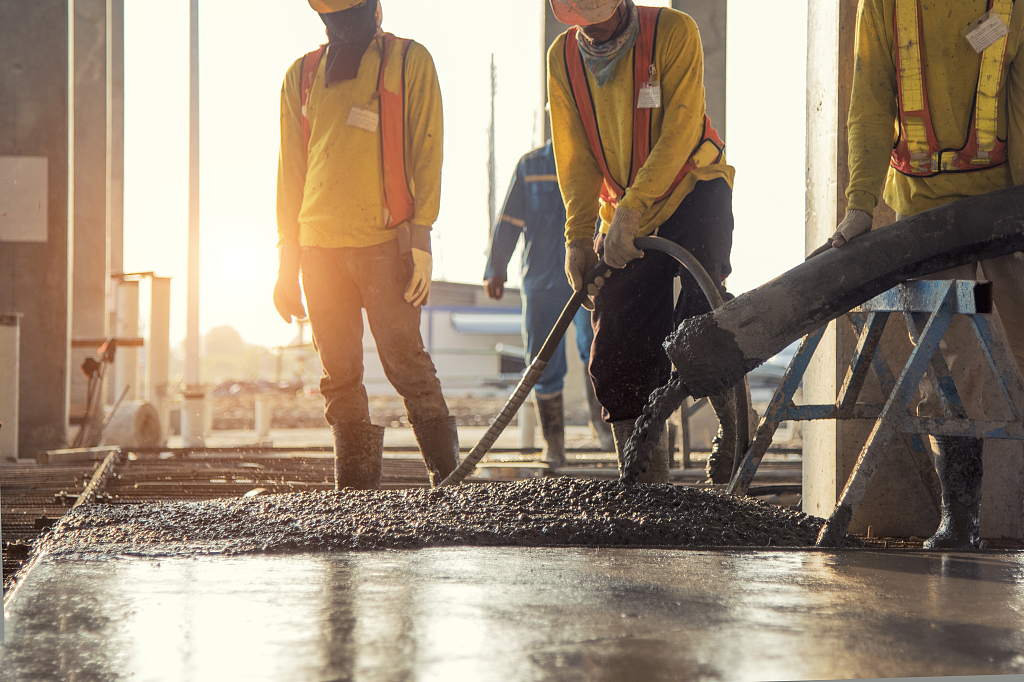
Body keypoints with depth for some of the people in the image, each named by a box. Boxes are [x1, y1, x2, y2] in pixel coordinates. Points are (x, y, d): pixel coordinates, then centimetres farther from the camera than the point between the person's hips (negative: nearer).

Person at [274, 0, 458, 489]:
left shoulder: (409, 62, 5)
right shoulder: (302, 76, 16)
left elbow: (426, 151, 0)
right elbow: (290, 169, 18)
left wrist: (420, 236, -9)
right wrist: (287, 260, 12)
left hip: (384, 244, -4)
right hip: (319, 246, 4)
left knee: (406, 364, -7)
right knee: (340, 377, 5)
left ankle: (450, 480, 0)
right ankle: (354, 489, 10)